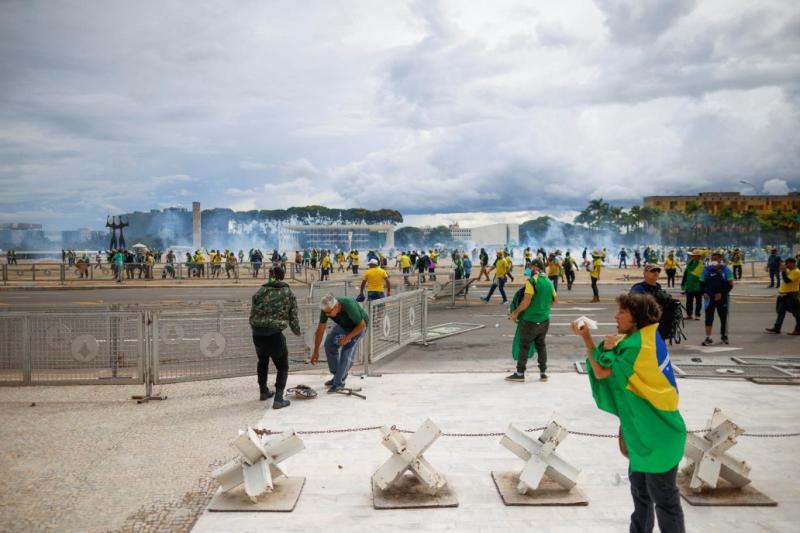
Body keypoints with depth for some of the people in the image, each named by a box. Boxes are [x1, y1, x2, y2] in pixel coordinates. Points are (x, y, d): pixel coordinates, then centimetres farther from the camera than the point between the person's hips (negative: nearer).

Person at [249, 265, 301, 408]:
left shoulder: (260, 291, 6)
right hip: (275, 334, -3)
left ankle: (263, 392, 40)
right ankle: (278, 399, 0)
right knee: (282, 367, 12)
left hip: (257, 333, 3)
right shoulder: (289, 294, 2)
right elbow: (293, 318, 3)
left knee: (262, 361, 30)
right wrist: (297, 332, 22)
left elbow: (252, 315, 7)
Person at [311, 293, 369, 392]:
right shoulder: (326, 309, -24)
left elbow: (362, 325, -27)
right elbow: (320, 330, -14)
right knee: (329, 343, -4)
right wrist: (316, 351, -11)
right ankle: (337, 375, 11)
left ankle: (339, 382, -8)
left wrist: (347, 338, -26)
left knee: (347, 351, -17)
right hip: (343, 325, 6)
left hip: (358, 326, -6)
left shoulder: (349, 306, -40)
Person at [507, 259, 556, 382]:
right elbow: (555, 299, 18)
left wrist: (516, 312, -9)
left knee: (524, 346, 5)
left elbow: (526, 302, -21)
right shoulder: (549, 282, 6)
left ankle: (520, 373, 13)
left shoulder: (532, 281, -16)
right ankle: (543, 373, 21)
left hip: (530, 320, -6)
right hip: (545, 320, 6)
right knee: (541, 345, 17)